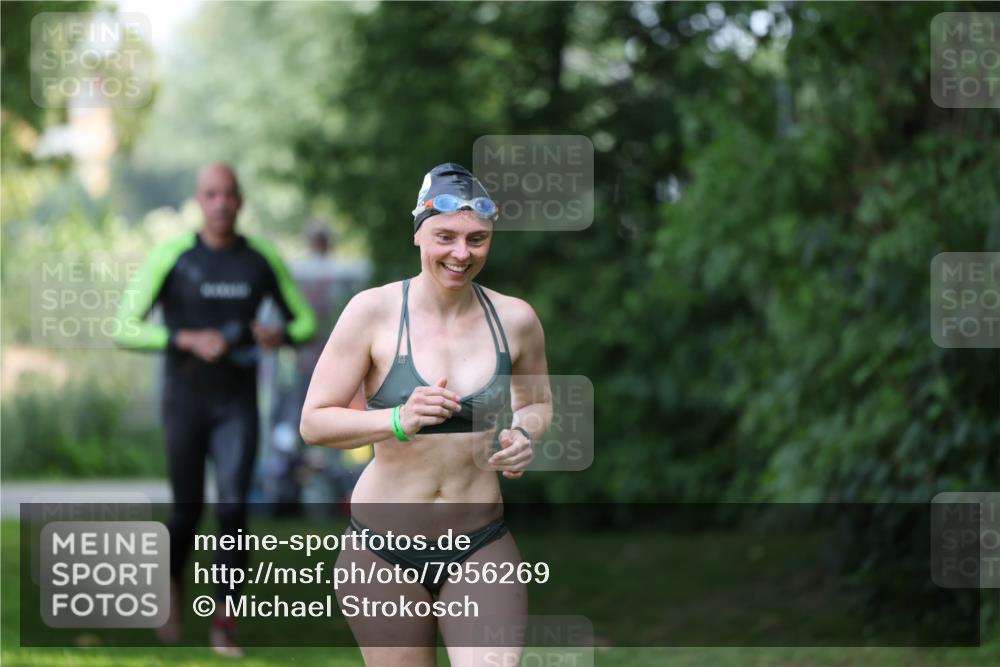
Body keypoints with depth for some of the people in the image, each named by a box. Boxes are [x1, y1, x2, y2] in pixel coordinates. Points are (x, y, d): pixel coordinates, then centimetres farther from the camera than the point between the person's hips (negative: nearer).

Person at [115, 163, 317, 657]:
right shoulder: (171, 257, -10)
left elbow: (306, 323, 9)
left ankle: (223, 626, -6)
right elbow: (126, 330, -13)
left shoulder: (263, 259, -2)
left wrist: (281, 335, -16)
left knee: (233, 505, -16)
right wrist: (189, 340, -26)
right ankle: (173, 587, 40)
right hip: (184, 402, -1)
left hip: (238, 406, 1)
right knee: (188, 510, 7)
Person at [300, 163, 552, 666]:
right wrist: (400, 420, -25)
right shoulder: (374, 311, -9)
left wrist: (524, 434, -4)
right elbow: (314, 423, -9)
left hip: (481, 549, 1)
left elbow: (539, 403, 19)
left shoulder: (515, 319, -1)